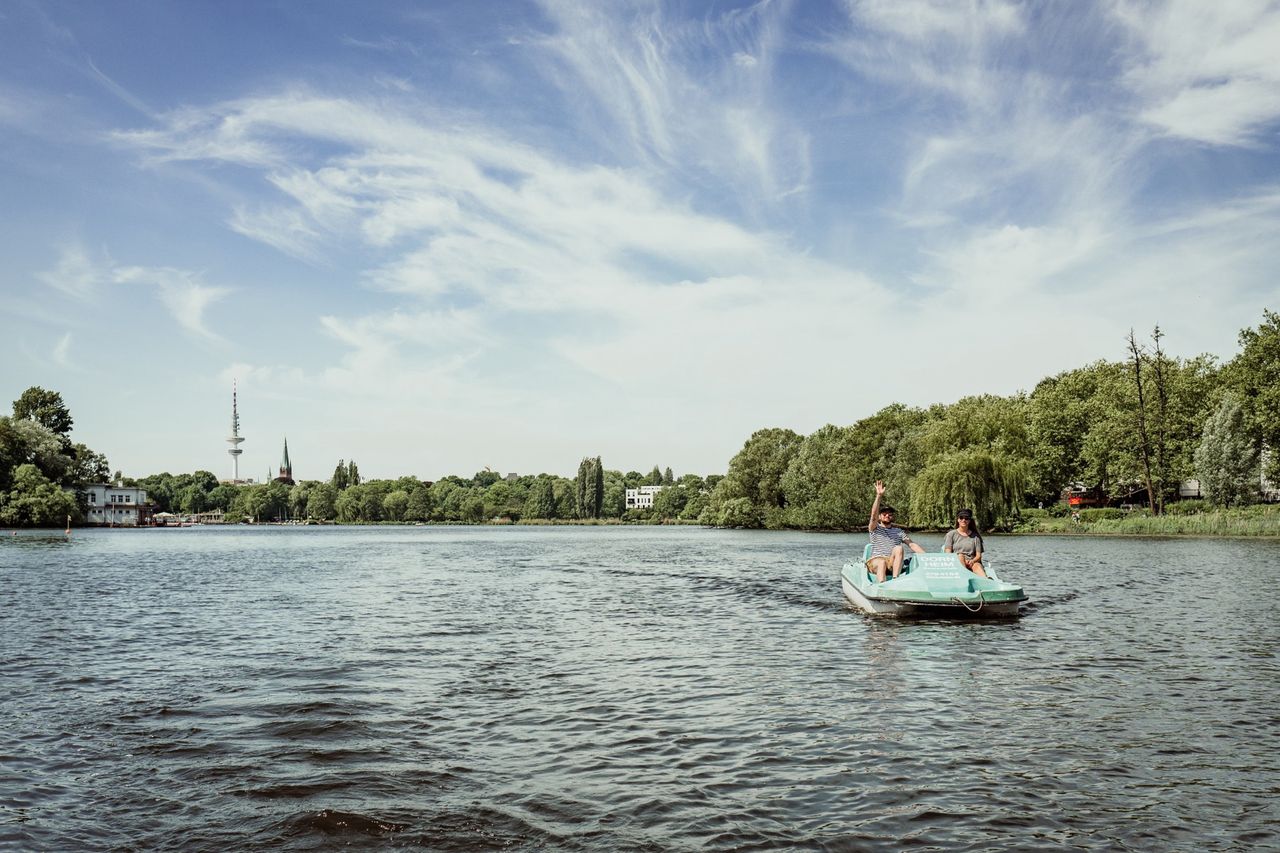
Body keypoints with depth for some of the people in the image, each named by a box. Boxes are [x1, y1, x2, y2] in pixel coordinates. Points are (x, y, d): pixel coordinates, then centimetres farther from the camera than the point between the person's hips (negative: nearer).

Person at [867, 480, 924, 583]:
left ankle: (895, 580, -38)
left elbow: (912, 545, 15)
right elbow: (873, 516, -7)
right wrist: (879, 496, -19)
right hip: (875, 562, -2)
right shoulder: (875, 529, 13)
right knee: (882, 563, -37)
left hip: (893, 563, 3)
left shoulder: (899, 531, 24)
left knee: (899, 548, -27)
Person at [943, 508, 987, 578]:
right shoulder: (951, 534, 13)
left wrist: (972, 561, -17)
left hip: (972, 563, 1)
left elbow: (979, 556, 7)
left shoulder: (975, 536, 16)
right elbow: (948, 554, 2)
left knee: (977, 565, -34)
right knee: (960, 555, -33)